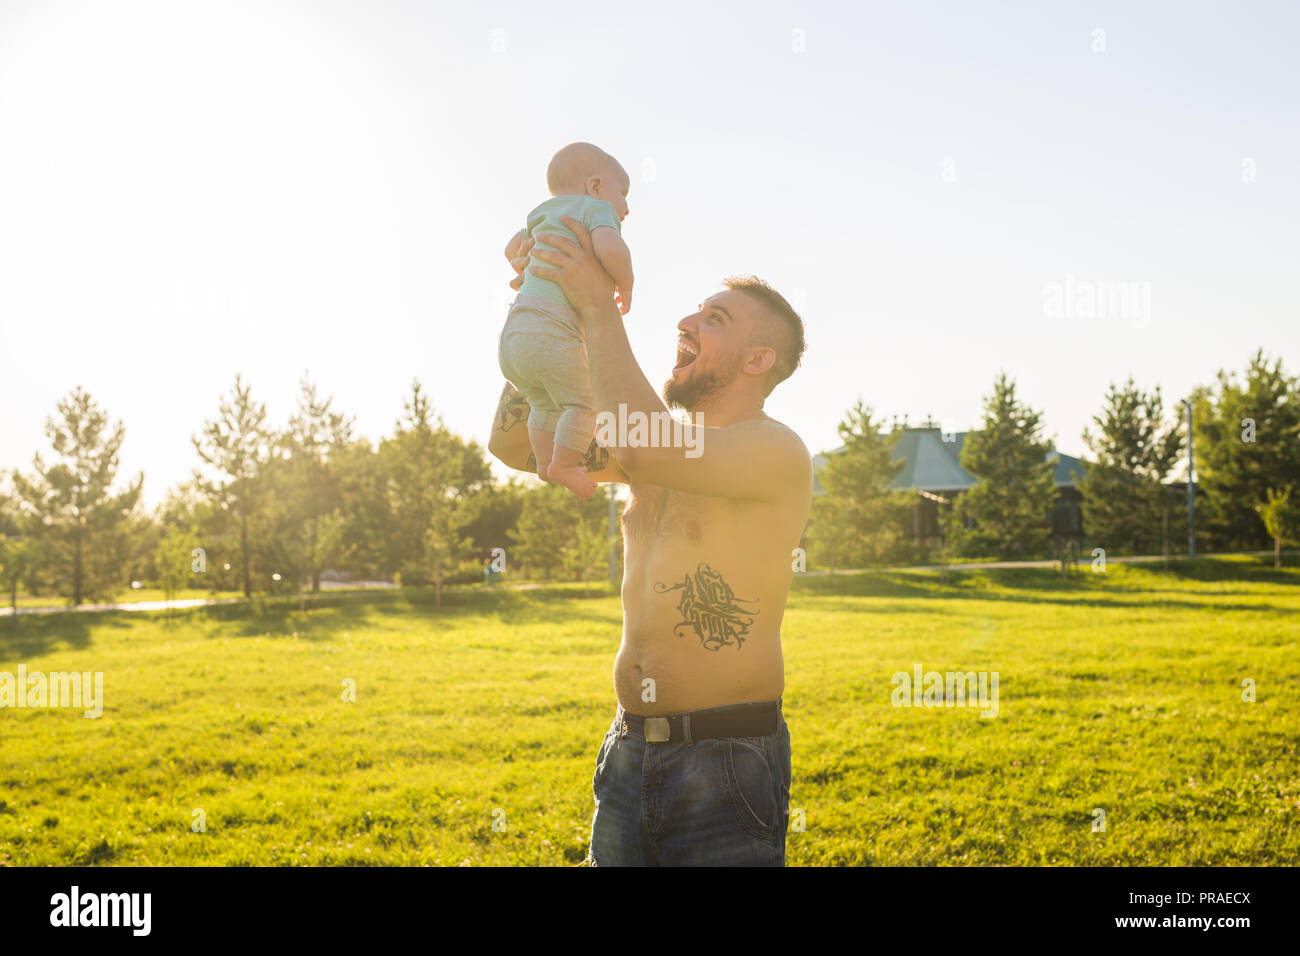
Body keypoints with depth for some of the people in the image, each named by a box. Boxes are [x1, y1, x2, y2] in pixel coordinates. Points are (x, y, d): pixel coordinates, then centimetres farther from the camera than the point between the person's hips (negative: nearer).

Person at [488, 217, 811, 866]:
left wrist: (598, 306, -19)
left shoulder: (777, 452, -12)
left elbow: (645, 449, -29)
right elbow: (513, 445, 12)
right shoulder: (668, 445, 11)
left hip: (726, 763, -7)